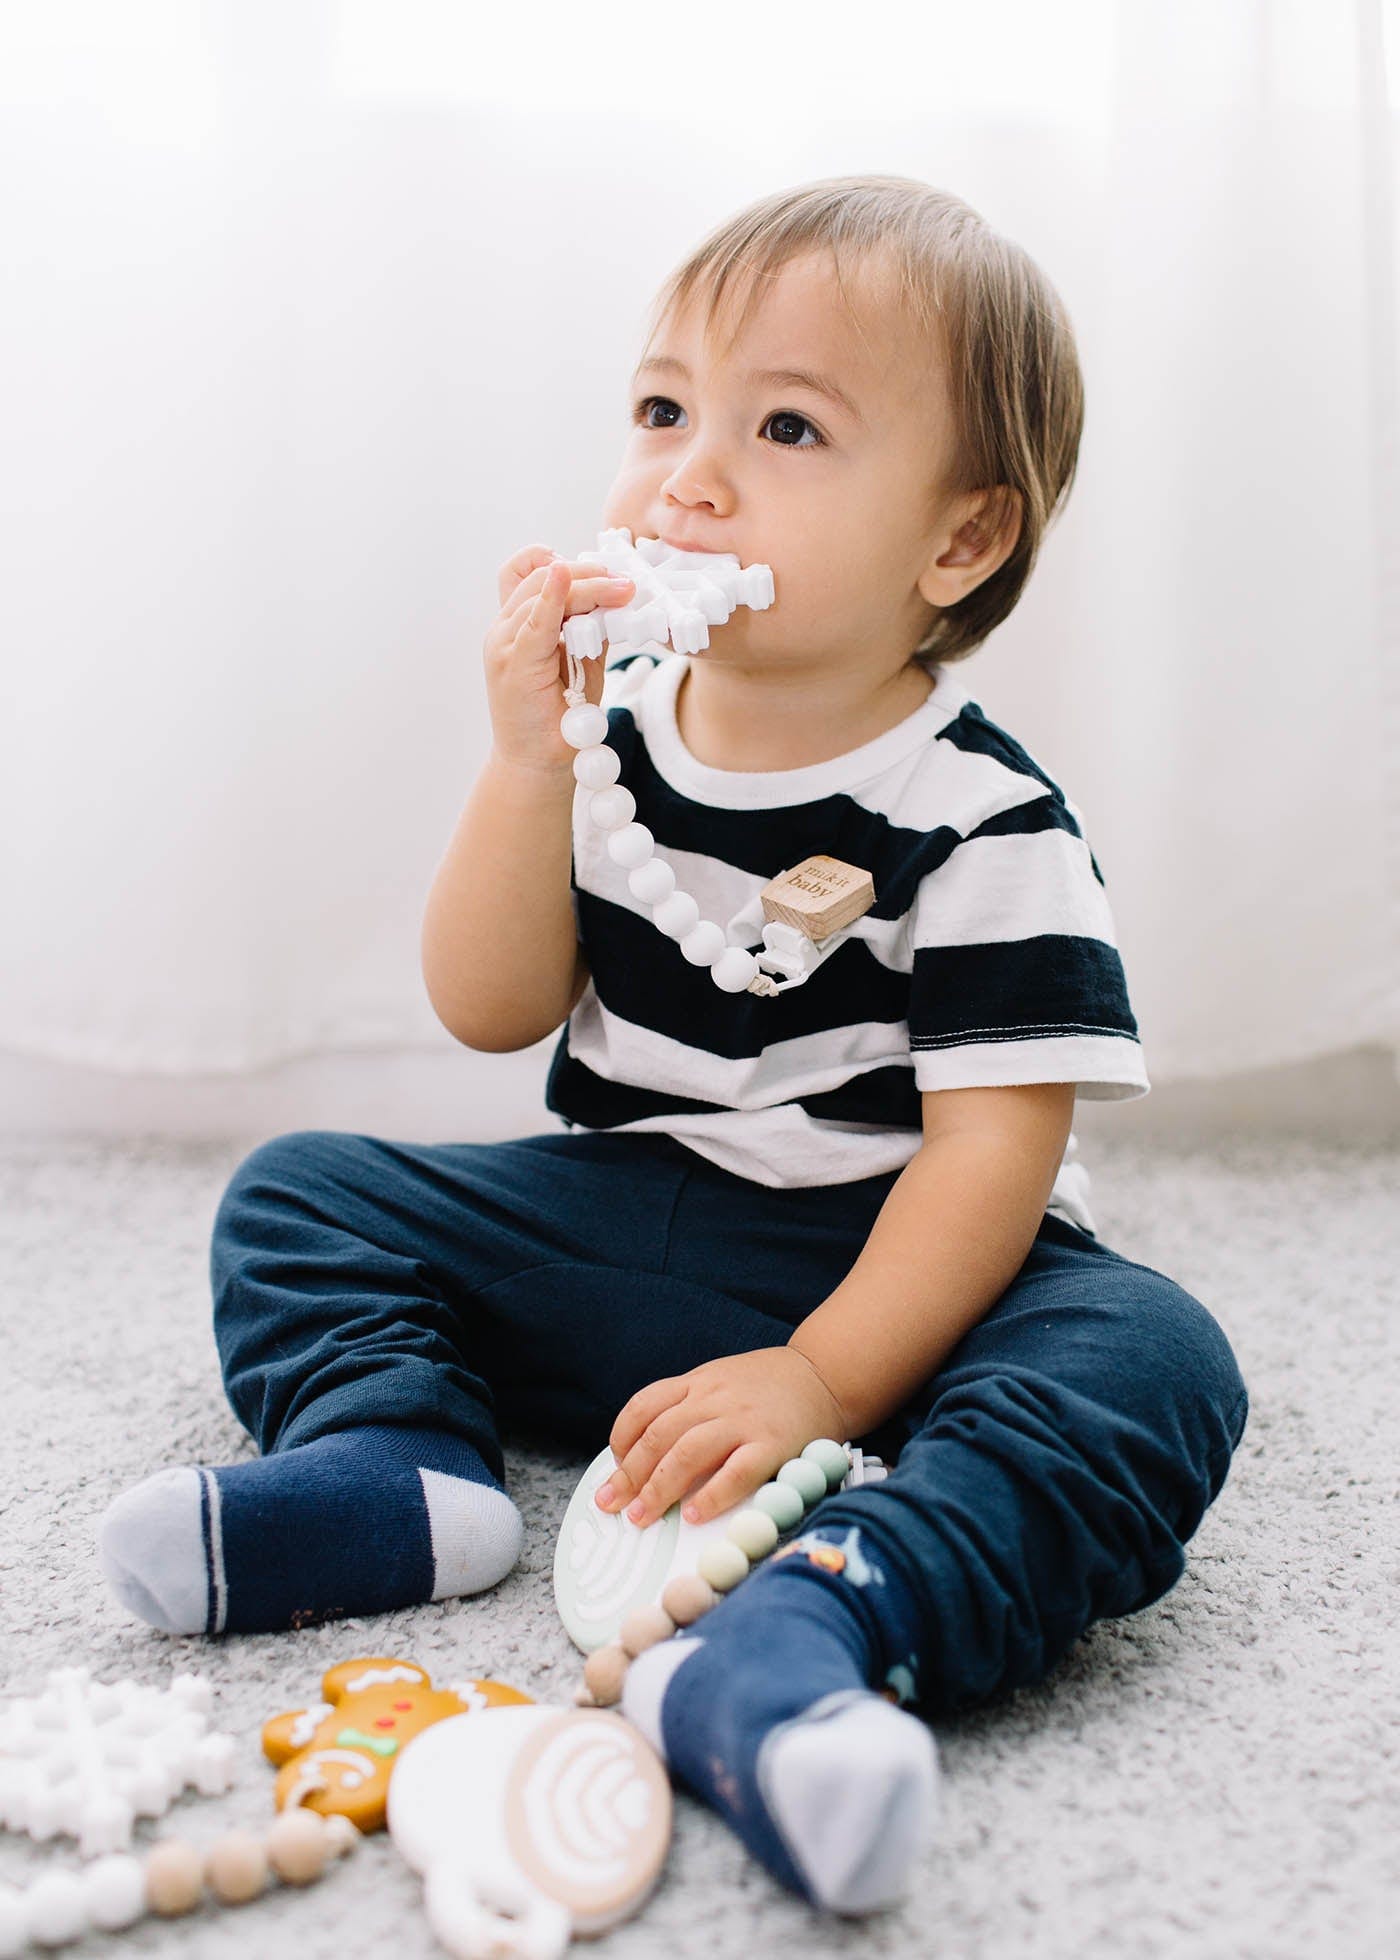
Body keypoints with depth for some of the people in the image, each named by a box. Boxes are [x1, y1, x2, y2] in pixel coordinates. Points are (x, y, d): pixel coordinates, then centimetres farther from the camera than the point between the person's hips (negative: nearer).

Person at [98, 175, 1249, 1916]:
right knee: (297, 1193, 0)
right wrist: (529, 760, -19)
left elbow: (995, 1147, -19)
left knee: (1152, 1359, -31)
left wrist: (818, 1380, -29)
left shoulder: (986, 823, -15)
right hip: (614, 1232, 5)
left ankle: (799, 1630, -50)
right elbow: (489, 1013, -6)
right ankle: (391, 1465, -23)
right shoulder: (613, 736, -1)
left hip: (881, 1272, -4)